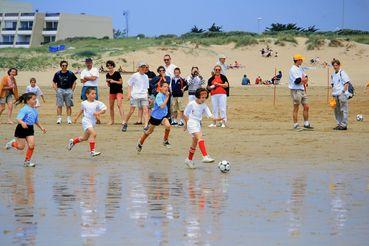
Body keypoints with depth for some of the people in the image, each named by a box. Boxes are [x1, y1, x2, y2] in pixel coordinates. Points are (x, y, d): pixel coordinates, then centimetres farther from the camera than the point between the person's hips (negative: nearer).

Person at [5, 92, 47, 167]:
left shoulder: (34, 110, 6)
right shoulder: (24, 109, -18)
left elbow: (36, 121, 21)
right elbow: (18, 119, -28)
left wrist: (41, 128, 15)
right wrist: (22, 123, -48)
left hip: (30, 129, 6)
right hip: (22, 129, -6)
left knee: (31, 145, -6)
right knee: (21, 147, 3)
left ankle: (27, 161, 9)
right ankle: (12, 143, 37)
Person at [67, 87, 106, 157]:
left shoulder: (97, 103, -5)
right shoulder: (84, 103, -2)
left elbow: (104, 109, -12)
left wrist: (98, 113, -29)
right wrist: (76, 117, 24)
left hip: (93, 122, 4)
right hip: (86, 121, -4)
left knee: (85, 138, 19)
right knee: (93, 133, -25)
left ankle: (73, 141, 46)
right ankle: (92, 151, -21)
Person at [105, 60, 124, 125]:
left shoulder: (117, 73, -8)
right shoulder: (107, 75, 7)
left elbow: (121, 82, -7)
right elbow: (108, 85, 13)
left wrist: (114, 81, -18)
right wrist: (108, 82, -8)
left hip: (119, 91, -6)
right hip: (111, 91, 6)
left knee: (119, 105, -20)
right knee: (111, 107, 9)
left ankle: (122, 119, -25)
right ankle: (112, 121, 19)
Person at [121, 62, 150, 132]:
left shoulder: (146, 77, 14)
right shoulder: (135, 75, 1)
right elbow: (129, 85, 6)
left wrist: (147, 96, 19)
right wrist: (129, 93, -4)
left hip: (144, 96, 4)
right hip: (135, 95, -3)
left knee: (145, 109, -13)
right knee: (132, 110, -4)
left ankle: (146, 125, -21)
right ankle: (124, 123, 14)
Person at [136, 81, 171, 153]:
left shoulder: (165, 94, 0)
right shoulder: (159, 96, -24)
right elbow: (162, 106, -37)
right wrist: (167, 97, -35)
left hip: (163, 116, 5)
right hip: (155, 116, -5)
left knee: (168, 126, -24)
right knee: (150, 131, 11)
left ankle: (165, 141, -1)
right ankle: (140, 143, 35)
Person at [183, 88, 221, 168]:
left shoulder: (204, 106, 6)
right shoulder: (191, 104, -9)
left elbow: (209, 114, -5)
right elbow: (185, 114, -1)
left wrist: (215, 119, -23)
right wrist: (186, 123, -4)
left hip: (198, 124, 7)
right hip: (192, 123, -7)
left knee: (195, 142, 12)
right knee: (200, 137, -25)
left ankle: (189, 160, 29)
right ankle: (205, 156, -36)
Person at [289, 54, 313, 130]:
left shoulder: (300, 68, 15)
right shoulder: (293, 69, -14)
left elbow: (306, 78, 16)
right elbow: (297, 80, -23)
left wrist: (302, 80, -6)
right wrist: (303, 79, -4)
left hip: (302, 90, 9)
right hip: (296, 91, -9)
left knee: (306, 107, 9)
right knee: (296, 108, -3)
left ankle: (306, 123, 17)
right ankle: (295, 124, 1)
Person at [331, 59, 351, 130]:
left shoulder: (342, 73, -7)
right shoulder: (333, 74, 15)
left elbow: (346, 83, -11)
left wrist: (343, 92, -16)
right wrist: (333, 93, 13)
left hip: (342, 94, -8)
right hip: (336, 95, 8)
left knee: (343, 110, -6)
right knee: (337, 110, 11)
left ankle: (344, 125, -4)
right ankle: (339, 124, 19)